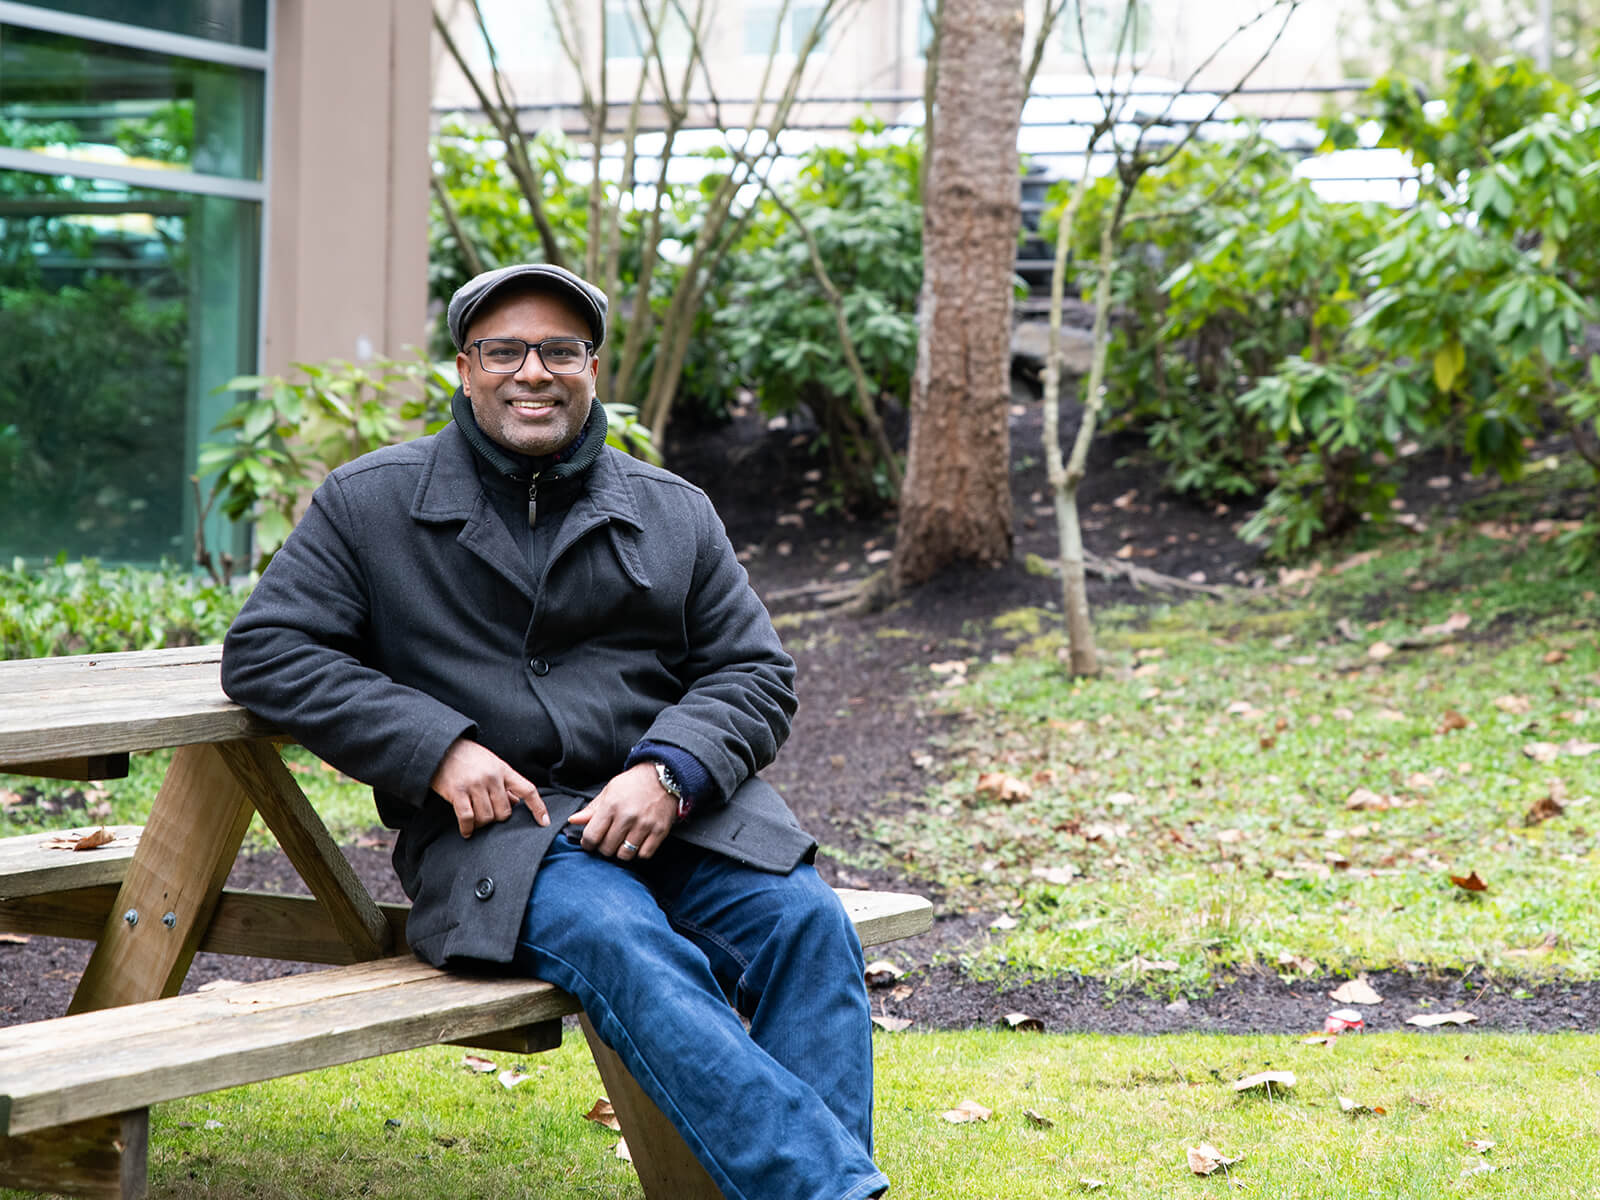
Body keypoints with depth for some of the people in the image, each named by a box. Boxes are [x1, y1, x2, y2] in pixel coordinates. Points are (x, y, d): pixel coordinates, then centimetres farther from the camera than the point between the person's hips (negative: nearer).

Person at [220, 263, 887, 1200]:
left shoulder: (675, 513, 17)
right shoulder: (370, 503, 11)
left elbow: (754, 673, 14)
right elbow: (267, 652, 4)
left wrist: (667, 771, -9)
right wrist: (440, 750, -9)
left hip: (675, 808, 4)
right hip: (494, 826, -3)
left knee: (808, 924, -26)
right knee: (631, 951, -34)